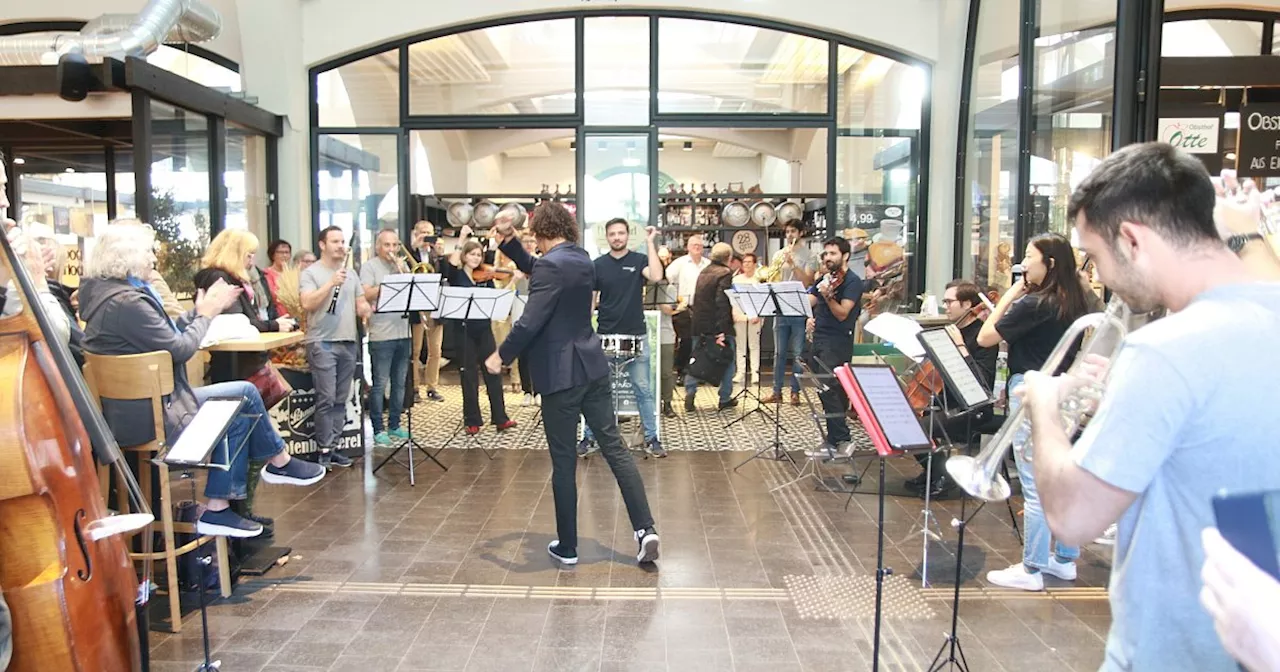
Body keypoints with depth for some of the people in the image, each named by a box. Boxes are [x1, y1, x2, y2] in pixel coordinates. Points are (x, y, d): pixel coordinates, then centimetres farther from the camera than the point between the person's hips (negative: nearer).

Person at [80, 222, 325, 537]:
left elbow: (166, 334, 13)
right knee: (244, 396, -3)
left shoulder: (106, 293, 10)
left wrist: (201, 310, 9)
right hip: (145, 414, -10)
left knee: (236, 410, 9)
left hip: (129, 406, 10)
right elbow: (180, 349, -18)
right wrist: (206, 313, -3)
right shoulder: (126, 302, -23)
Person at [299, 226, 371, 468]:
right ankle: (324, 449, 1)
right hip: (322, 343, -6)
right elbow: (307, 304, -15)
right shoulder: (311, 273, -2)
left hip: (349, 343, 6)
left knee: (341, 400, 8)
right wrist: (331, 283, -20)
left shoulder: (351, 274, 17)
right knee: (326, 399, -7)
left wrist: (365, 309, -5)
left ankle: (333, 447, 15)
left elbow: (362, 302, 18)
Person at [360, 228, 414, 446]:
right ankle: (378, 429, 4)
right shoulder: (370, 267, 0)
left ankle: (394, 425, 20)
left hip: (403, 332, 6)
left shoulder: (402, 267, 17)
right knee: (379, 384, -3)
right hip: (381, 335, -6)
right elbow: (366, 295, -11)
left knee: (399, 383, 11)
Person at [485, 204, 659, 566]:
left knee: (564, 462, 3)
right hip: (592, 366, 8)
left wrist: (502, 355, -9)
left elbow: (531, 322, -21)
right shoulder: (582, 258, 10)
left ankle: (567, 547, 14)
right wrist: (509, 240, 15)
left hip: (562, 373, -7)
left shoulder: (551, 264, -16)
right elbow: (534, 270, 24)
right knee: (614, 447, 9)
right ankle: (645, 529, 4)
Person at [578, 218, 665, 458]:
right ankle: (590, 437, 16)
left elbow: (656, 276, -20)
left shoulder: (639, 260, 1)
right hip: (605, 337, 1)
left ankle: (651, 438, 13)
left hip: (636, 336, -1)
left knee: (643, 390, 4)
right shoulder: (598, 264, 4)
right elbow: (590, 299, 7)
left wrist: (650, 243, -17)